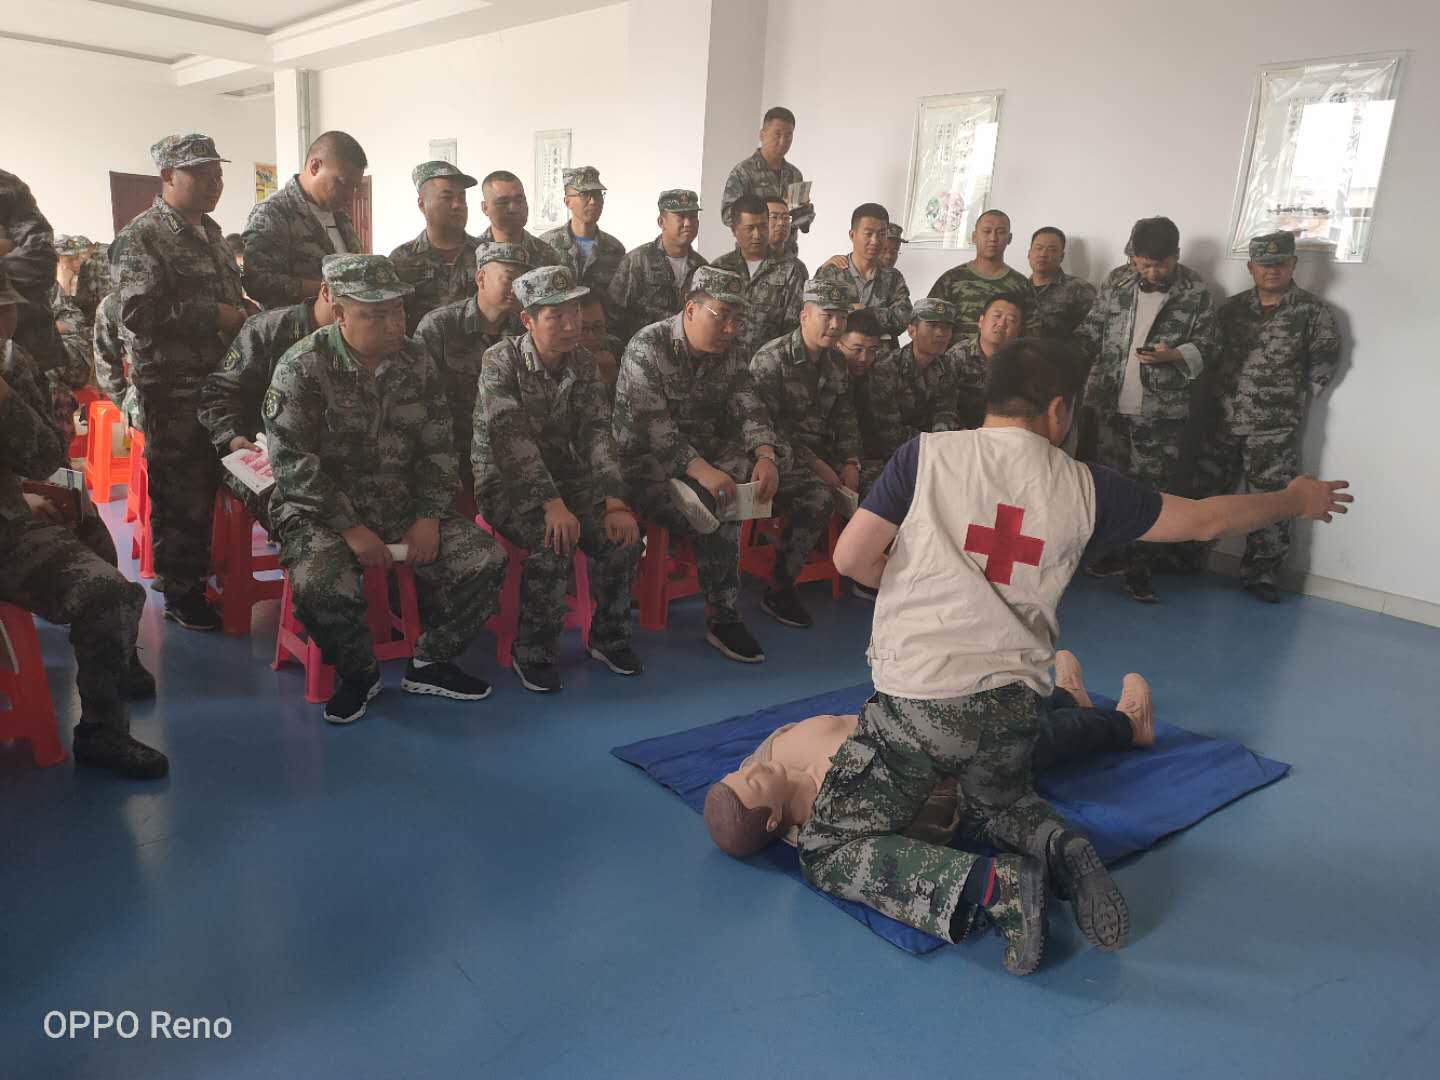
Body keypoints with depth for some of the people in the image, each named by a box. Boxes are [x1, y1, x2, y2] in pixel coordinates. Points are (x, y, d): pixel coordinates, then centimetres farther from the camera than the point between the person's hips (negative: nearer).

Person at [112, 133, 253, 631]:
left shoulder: (209, 230, 16)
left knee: (210, 483, 16)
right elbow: (139, 314, -22)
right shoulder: (142, 236, -11)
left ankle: (200, 571, 31)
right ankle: (180, 594, 11)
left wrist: (245, 309, 9)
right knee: (180, 494, -1)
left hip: (219, 381, 8)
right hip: (173, 389, -8)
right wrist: (215, 316, -20)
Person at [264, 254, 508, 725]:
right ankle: (357, 673, 0)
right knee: (322, 588, -34)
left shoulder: (417, 361, 3)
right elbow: (293, 464, -16)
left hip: (403, 506, 5)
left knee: (486, 559, -12)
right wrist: (351, 528, -21)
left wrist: (428, 518, -8)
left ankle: (431, 662, 10)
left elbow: (439, 448, 5)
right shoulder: (301, 368, -11)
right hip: (322, 512, -4)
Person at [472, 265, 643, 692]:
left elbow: (597, 433, -5)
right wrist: (553, 505, -35)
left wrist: (615, 503, -20)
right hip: (506, 481, -5)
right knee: (554, 543, -32)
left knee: (622, 533, -20)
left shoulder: (582, 364, 2)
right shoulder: (501, 361, -13)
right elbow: (511, 438, -24)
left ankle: (609, 637, 2)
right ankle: (532, 652, -11)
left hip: (564, 472, 5)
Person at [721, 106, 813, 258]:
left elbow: (804, 225, 15)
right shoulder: (743, 171, -5)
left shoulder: (795, 174, 11)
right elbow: (728, 215, -16)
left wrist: (804, 208, -8)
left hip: (787, 255, 5)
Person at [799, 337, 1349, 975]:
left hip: (918, 700, -4)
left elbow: (850, 557, -10)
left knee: (829, 853, 7)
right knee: (998, 806, 36)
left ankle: (992, 888, -13)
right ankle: (1059, 851, 2)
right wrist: (1297, 499, 32)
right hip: (1013, 704, 4)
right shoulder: (1081, 486, 1)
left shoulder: (927, 455, -8)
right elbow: (1205, 519, 13)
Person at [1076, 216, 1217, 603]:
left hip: (1162, 411, -3)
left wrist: (1173, 355, -19)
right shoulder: (1116, 281, 4)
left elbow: (1205, 346, -1)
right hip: (1107, 403, 3)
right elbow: (1093, 329, 8)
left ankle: (1139, 567, 10)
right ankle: (1114, 550, 29)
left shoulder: (1195, 293, -3)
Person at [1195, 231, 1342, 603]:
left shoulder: (1312, 310, -2)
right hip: (1224, 420, 3)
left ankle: (1260, 573, 12)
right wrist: (1219, 395, 3)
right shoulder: (1232, 307, 8)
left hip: (1276, 427, -3)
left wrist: (1296, 397, 2)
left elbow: (1326, 359, 1)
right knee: (1205, 491, 11)